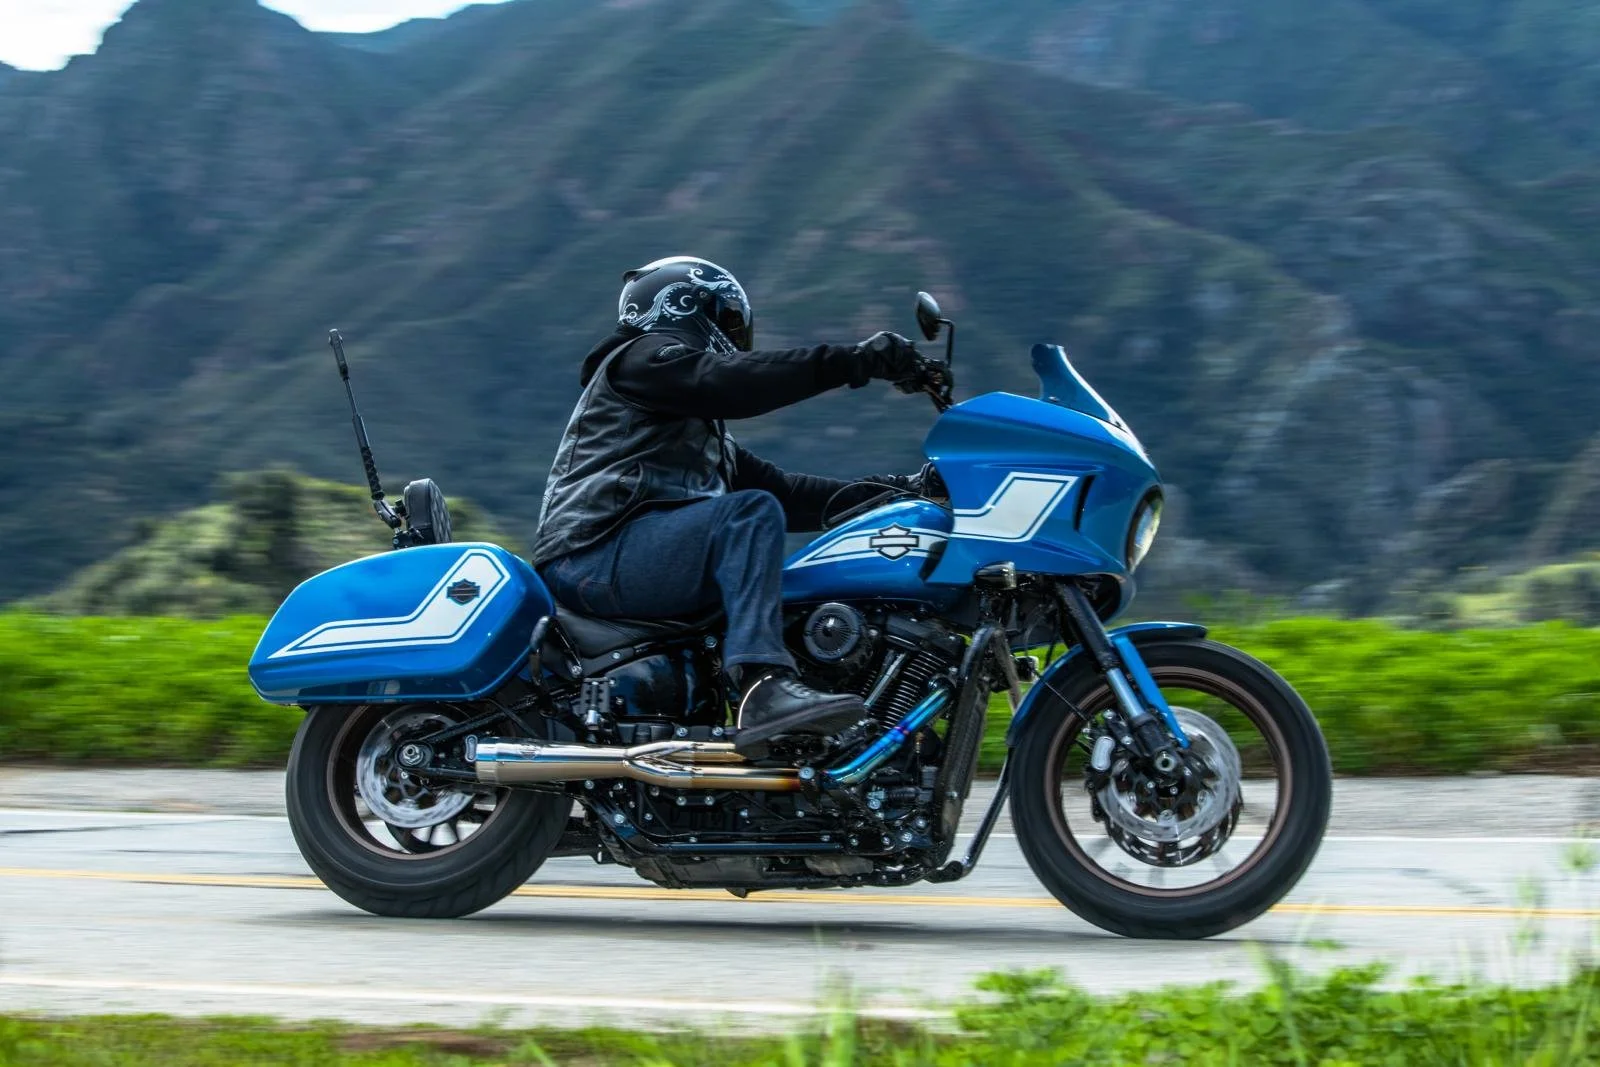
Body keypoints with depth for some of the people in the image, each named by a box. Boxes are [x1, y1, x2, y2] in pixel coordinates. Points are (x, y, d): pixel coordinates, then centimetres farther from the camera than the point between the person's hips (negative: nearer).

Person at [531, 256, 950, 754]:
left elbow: (782, 490, 22)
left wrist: (897, 490, 13)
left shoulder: (707, 435, 31)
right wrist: (859, 359, -19)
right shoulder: (643, 358, 3)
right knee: (750, 512, -26)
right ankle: (762, 686, -43)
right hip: (594, 559, -10)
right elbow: (737, 381, -16)